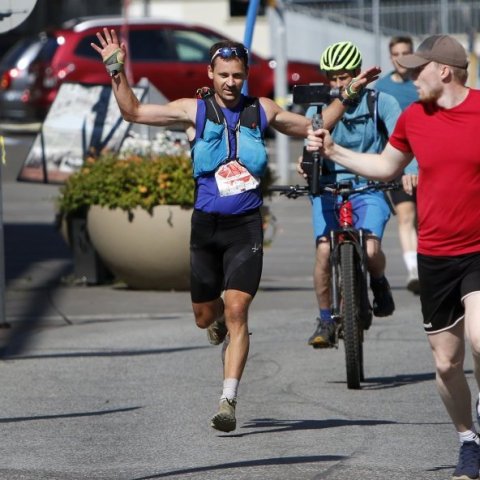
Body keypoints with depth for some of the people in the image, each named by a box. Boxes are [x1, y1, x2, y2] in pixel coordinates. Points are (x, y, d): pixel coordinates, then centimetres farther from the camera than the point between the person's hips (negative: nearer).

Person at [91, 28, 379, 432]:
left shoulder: (262, 111, 4)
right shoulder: (194, 110, 0)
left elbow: (314, 128, 18)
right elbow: (134, 112, 1)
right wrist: (116, 71, -10)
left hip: (246, 225, -1)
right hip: (206, 224, 1)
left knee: (237, 311, -14)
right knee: (205, 318, 11)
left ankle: (229, 401, -13)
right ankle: (221, 320, 50)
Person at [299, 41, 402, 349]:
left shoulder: (381, 103, -4)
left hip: (369, 188, -1)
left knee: (371, 251, -22)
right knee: (324, 251, -18)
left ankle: (379, 283, 14)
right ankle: (325, 321, -1)